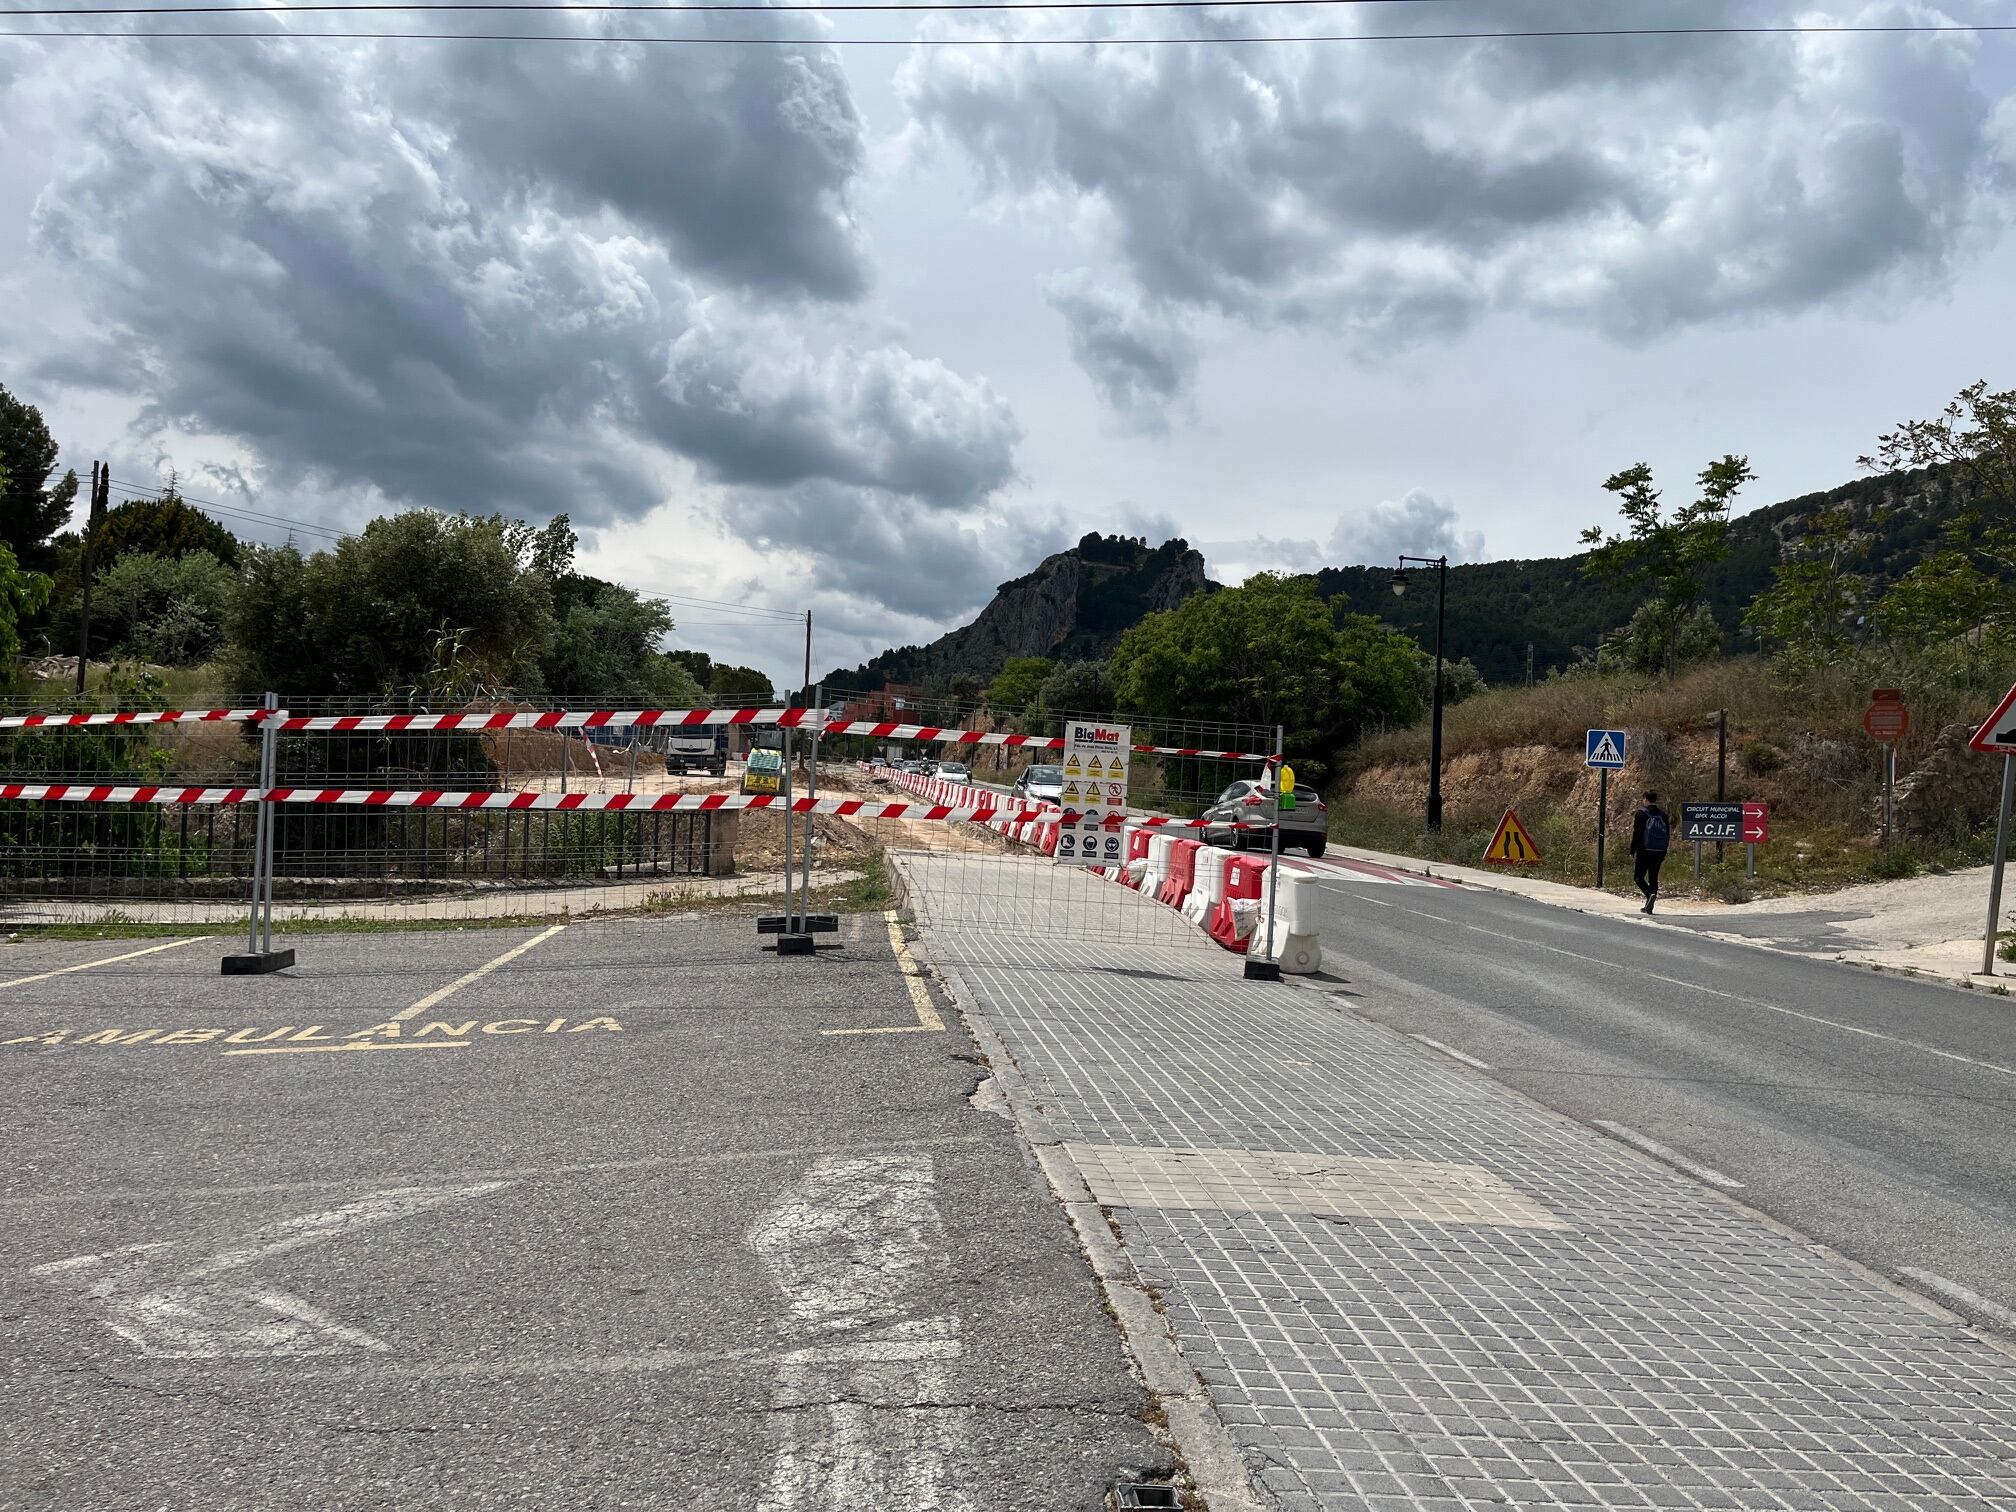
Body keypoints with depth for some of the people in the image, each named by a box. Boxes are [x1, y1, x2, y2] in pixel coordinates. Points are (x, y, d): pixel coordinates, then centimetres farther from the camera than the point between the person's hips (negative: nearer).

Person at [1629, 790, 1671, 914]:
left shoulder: (1641, 814, -5)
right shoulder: (1663, 815, 11)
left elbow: (1636, 834, -8)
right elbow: (1668, 835, 13)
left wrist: (1633, 851, -3)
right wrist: (1664, 854, 17)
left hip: (1644, 852, -5)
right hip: (1659, 853, 5)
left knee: (1638, 877, 1)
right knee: (1653, 878, 9)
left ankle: (1650, 894, -24)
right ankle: (1649, 907, 7)